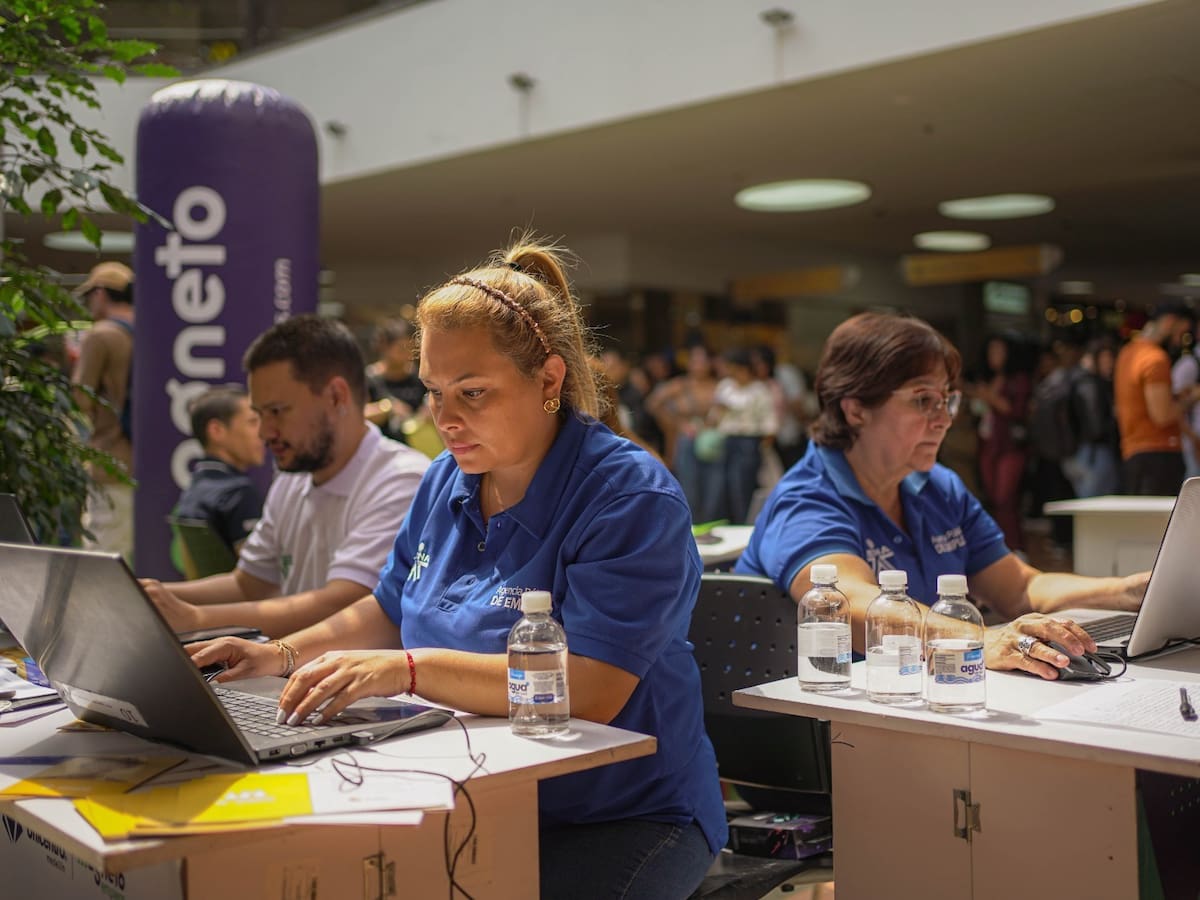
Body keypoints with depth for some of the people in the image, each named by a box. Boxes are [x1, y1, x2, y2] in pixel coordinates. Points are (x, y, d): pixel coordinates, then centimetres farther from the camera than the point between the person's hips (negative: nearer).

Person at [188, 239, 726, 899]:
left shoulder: (632, 497, -17)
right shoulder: (447, 481, 8)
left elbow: (590, 690, -28)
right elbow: (389, 610, 25)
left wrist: (410, 669, -32)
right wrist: (282, 656, 11)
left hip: (625, 817, -6)